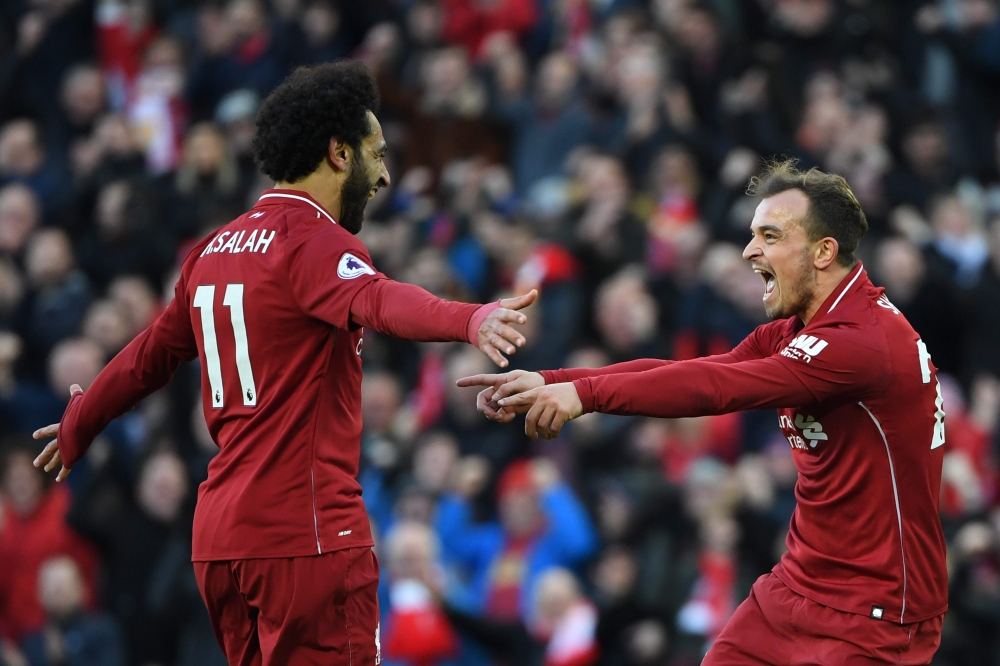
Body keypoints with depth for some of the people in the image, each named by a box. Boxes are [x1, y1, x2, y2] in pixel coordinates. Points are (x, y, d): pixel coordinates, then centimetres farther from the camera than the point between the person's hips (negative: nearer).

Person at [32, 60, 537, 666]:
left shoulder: (214, 252, 16)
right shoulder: (315, 241, -10)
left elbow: (152, 355, 30)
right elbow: (375, 300, -33)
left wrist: (78, 428, 47)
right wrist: (470, 320, -51)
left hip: (219, 530, 9)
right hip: (305, 530, -9)